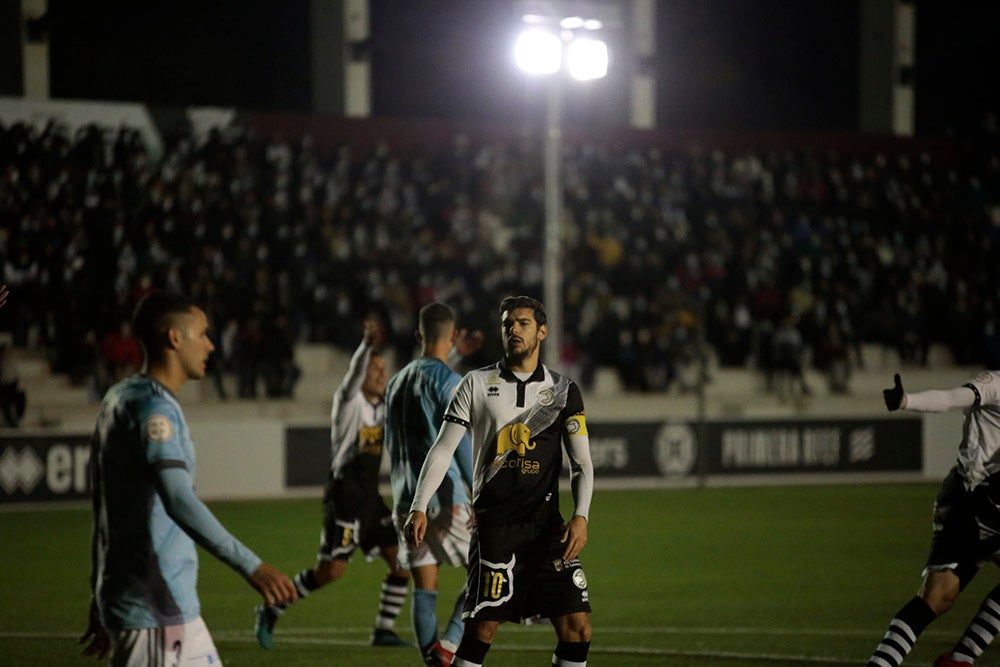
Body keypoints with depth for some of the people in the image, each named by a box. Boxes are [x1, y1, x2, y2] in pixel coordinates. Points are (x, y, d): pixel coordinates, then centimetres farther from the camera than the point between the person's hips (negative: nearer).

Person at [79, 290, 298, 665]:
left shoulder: (121, 399, 15)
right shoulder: (153, 407, -15)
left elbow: (104, 513, 21)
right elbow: (178, 501, -29)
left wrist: (99, 604, 26)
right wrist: (251, 566, -34)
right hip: (155, 609, -10)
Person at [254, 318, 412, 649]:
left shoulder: (384, 406, 12)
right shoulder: (349, 402, -8)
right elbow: (353, 377, -29)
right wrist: (368, 345, -49)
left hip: (370, 498, 8)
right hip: (344, 496, -8)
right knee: (330, 570, -11)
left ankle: (384, 631, 10)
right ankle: (271, 611, 6)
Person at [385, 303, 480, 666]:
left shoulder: (397, 381, 14)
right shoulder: (449, 382, -9)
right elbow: (462, 444, -16)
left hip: (406, 503, 7)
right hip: (445, 501, -7)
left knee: (424, 590, 6)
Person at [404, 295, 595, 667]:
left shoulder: (564, 391, 10)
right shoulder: (477, 384, 7)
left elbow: (582, 463, 8)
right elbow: (442, 450, 6)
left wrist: (581, 515, -7)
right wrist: (419, 508, -4)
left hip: (546, 524, 2)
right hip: (494, 522, -2)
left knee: (577, 628, -6)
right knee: (483, 627, -10)